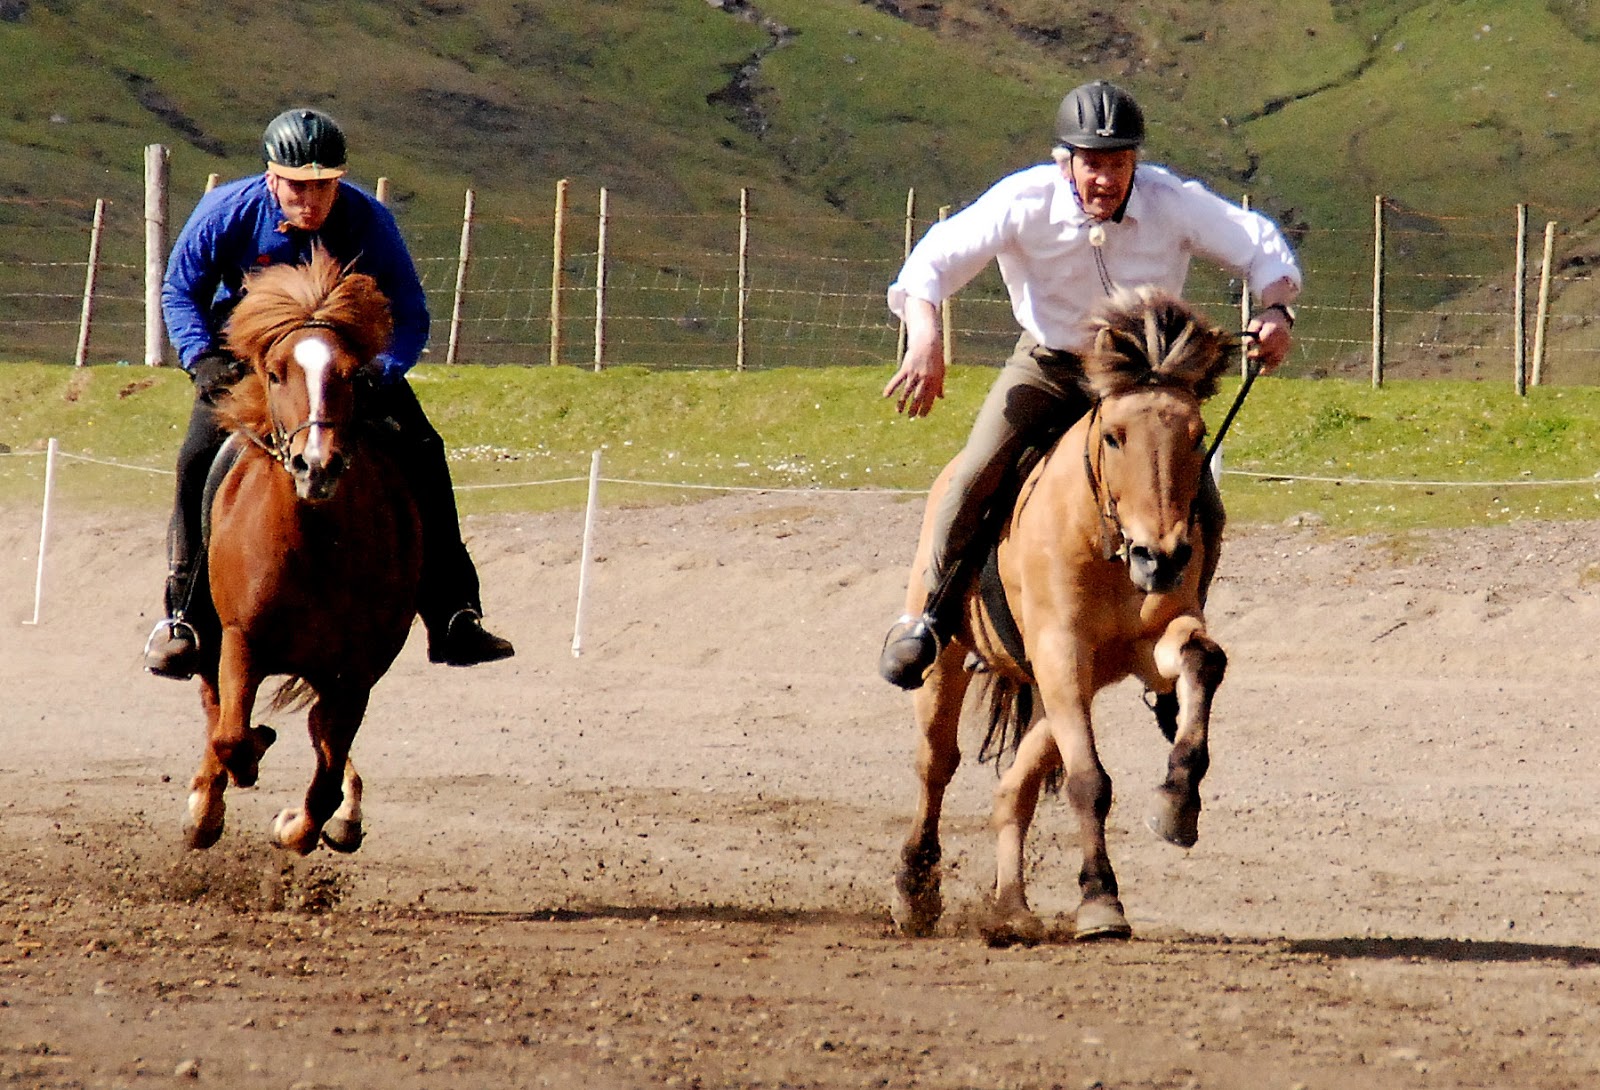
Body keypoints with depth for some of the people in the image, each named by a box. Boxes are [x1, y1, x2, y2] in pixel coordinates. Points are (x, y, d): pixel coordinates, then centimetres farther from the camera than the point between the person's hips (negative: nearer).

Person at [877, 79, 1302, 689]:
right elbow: (935, 261, -20)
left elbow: (1260, 248, -10)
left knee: (1203, 512, -11)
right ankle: (928, 620, -1)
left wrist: (1276, 311, -30)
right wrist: (925, 338, -37)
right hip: (1047, 368, -1)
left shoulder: (1174, 204, -21)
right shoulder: (1025, 203, -22)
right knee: (973, 479, -22)